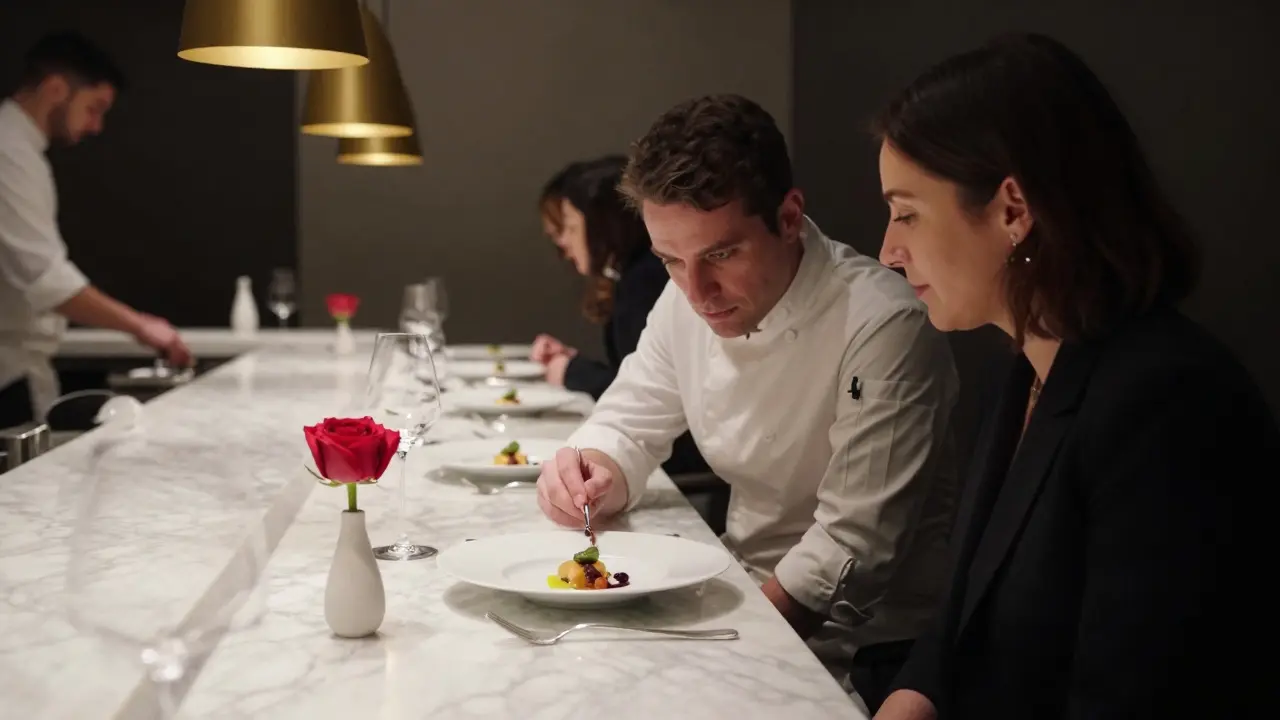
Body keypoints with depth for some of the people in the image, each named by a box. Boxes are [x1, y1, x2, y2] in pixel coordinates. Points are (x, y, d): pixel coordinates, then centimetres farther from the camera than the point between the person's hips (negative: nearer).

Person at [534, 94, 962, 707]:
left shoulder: (885, 328, -23)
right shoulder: (687, 301, -2)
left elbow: (852, 547, -22)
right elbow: (628, 427, 9)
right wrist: (591, 478, -14)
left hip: (858, 644, -6)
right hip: (745, 591, 7)